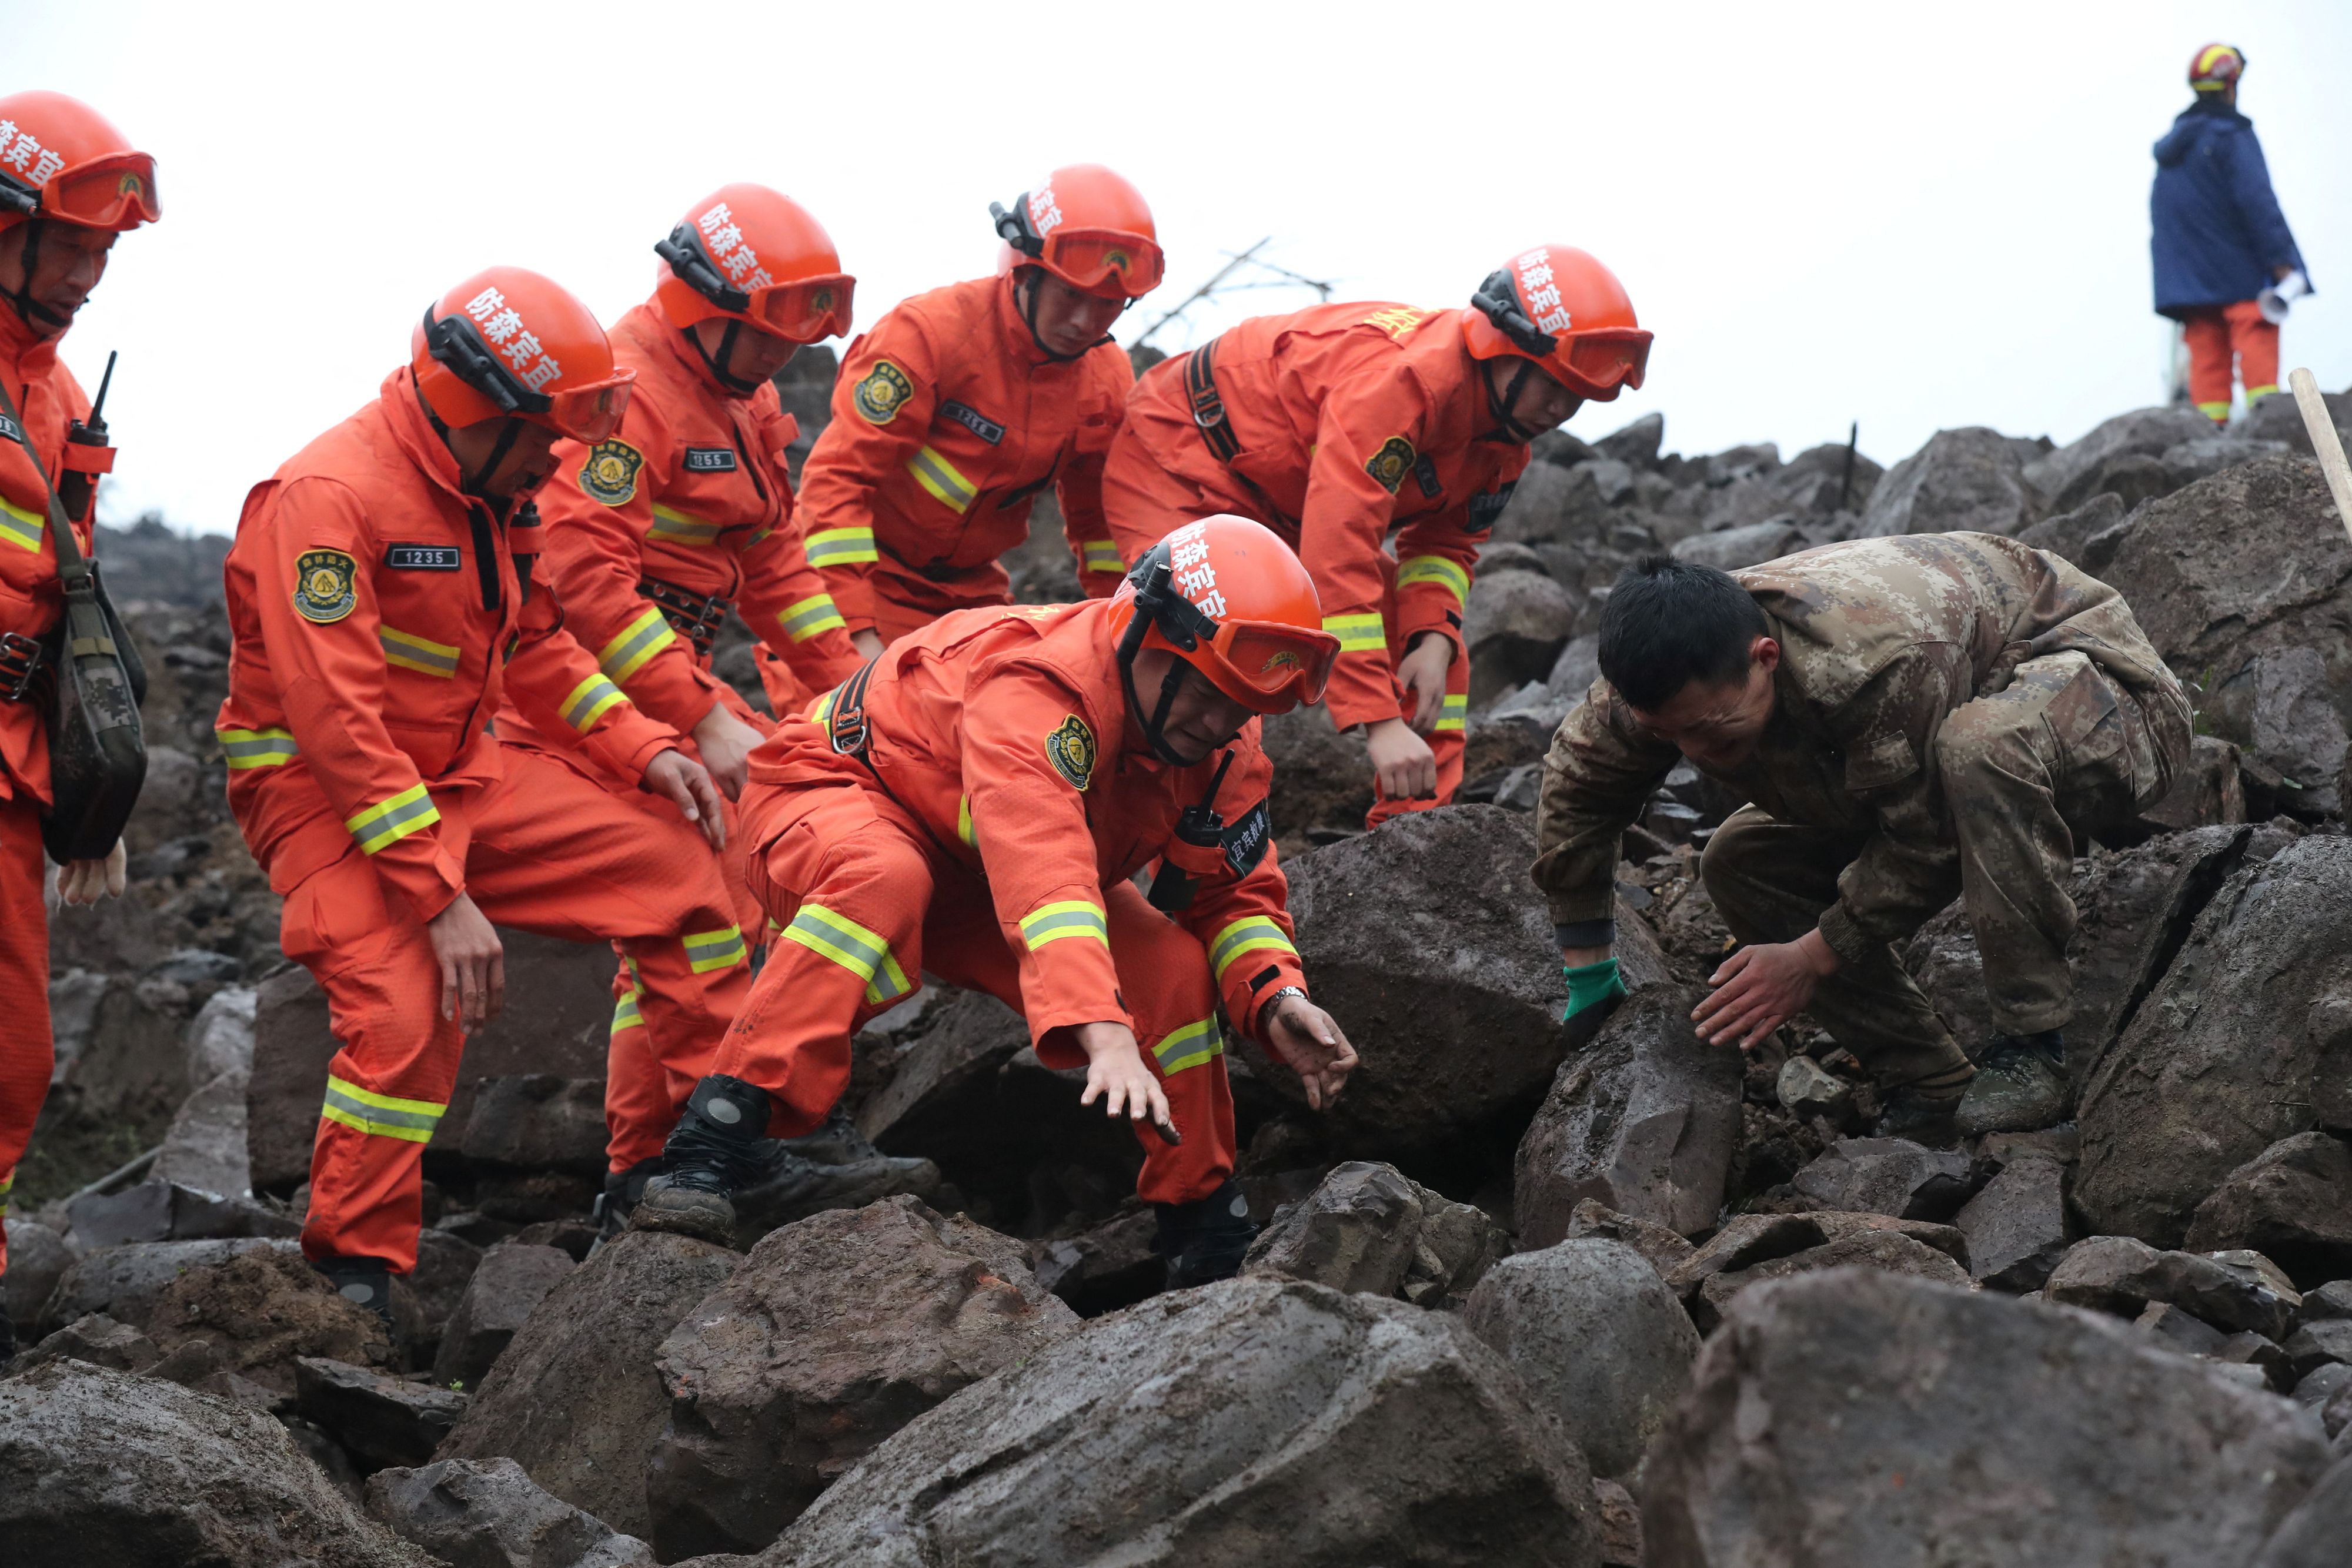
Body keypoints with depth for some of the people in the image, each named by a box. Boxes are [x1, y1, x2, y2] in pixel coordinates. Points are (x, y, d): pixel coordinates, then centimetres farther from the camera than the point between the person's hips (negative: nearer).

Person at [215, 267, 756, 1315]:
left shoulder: (493, 493, 6)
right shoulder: (329, 497, -23)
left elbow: (537, 648, 17)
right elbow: (337, 719, -27)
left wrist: (645, 750, -1)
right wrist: (441, 894, -29)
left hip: (463, 772, 8)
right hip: (325, 793, -8)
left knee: (674, 859, 2)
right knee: (409, 1008, -28)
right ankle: (351, 1275, -13)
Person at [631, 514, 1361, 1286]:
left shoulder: (1222, 747, -12)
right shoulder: (1036, 688, -38)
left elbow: (1236, 895, -3)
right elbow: (1044, 877, -52)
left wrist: (1277, 999, -24)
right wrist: (1105, 1035, -64)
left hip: (973, 894, 7)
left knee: (1175, 973, -12)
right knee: (882, 882, -42)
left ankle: (1204, 1230, 8)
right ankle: (708, 1148, -43)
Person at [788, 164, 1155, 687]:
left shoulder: (1107, 380, -2)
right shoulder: (931, 332, -22)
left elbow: (1097, 518, 15)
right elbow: (837, 476, -23)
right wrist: (859, 635, -30)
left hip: (971, 585, 6)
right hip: (870, 568, -6)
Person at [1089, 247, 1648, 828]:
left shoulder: (1506, 435, -7)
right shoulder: (1400, 378, -38)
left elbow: (1445, 541, 3)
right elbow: (1339, 550, -43)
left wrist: (1434, 638, -20)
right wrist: (1379, 720, -44)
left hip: (1285, 509, 9)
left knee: (1438, 648, 3)